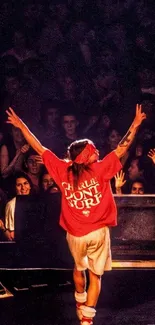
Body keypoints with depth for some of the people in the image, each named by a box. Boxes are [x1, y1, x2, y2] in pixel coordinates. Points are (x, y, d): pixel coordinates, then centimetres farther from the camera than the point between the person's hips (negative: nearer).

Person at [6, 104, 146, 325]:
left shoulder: (63, 170, -7)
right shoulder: (101, 169, -14)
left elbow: (40, 149, -1)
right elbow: (121, 149, -12)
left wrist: (21, 126, 6)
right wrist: (135, 125, -6)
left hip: (75, 233, 3)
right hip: (98, 232, -3)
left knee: (79, 268, 29)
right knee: (95, 275, 5)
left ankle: (80, 303, 47)